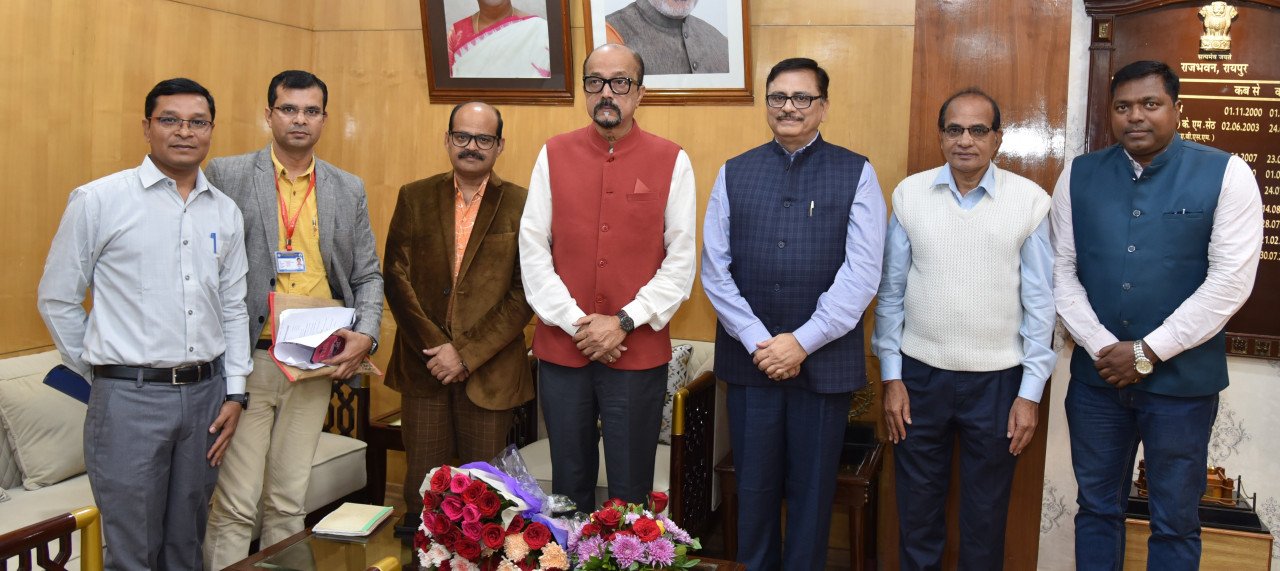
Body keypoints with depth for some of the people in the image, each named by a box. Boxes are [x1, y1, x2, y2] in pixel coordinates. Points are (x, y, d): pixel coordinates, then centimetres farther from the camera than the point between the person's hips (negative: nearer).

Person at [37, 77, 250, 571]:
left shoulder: (226, 212, 8)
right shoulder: (98, 201, -4)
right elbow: (57, 300, 1)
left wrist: (234, 393, 7)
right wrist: (101, 372, 4)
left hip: (206, 392, 4)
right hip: (130, 399, -4)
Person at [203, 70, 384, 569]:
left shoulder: (349, 190, 10)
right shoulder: (227, 175, -1)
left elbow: (367, 274, 12)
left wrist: (366, 334, -4)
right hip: (245, 360, -3)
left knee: (288, 503, 13)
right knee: (234, 505, -1)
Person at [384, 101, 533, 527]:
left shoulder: (521, 205, -1)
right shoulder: (415, 198, 7)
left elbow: (524, 292, -6)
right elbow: (397, 278, 3)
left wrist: (467, 354, -11)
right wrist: (434, 347, -8)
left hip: (489, 370, -2)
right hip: (424, 364, 2)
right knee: (421, 485, 6)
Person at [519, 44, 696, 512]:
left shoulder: (671, 162, -1)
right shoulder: (554, 155, 4)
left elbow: (681, 259, -4)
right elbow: (532, 247, 1)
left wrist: (624, 322, -12)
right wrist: (573, 322, -9)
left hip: (639, 352, -2)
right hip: (560, 349, 2)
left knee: (631, 491, 8)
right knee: (569, 483, 14)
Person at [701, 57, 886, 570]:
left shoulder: (856, 174, 0)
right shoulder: (734, 173, 7)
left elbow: (861, 273, -8)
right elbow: (714, 268, 1)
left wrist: (802, 341, -13)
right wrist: (757, 340, -9)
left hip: (825, 361, -2)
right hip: (748, 357, 2)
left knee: (812, 490, 11)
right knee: (754, 486, 13)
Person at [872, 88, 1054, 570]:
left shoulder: (1030, 200, -5)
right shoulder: (909, 194, -1)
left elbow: (1040, 301, -3)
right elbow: (891, 291, 2)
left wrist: (1030, 392, -4)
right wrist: (891, 376, 1)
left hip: (997, 379, -1)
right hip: (920, 372, 1)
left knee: (986, 516, 14)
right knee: (917, 511, 14)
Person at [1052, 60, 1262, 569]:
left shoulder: (1226, 175, -6)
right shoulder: (1079, 175, 3)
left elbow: (1231, 281, -12)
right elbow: (1061, 271, 1)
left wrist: (1148, 352, -14)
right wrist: (1101, 347, -11)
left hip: (1183, 380, -2)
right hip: (1095, 376, 3)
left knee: (1175, 521, 11)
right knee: (1096, 508, 16)